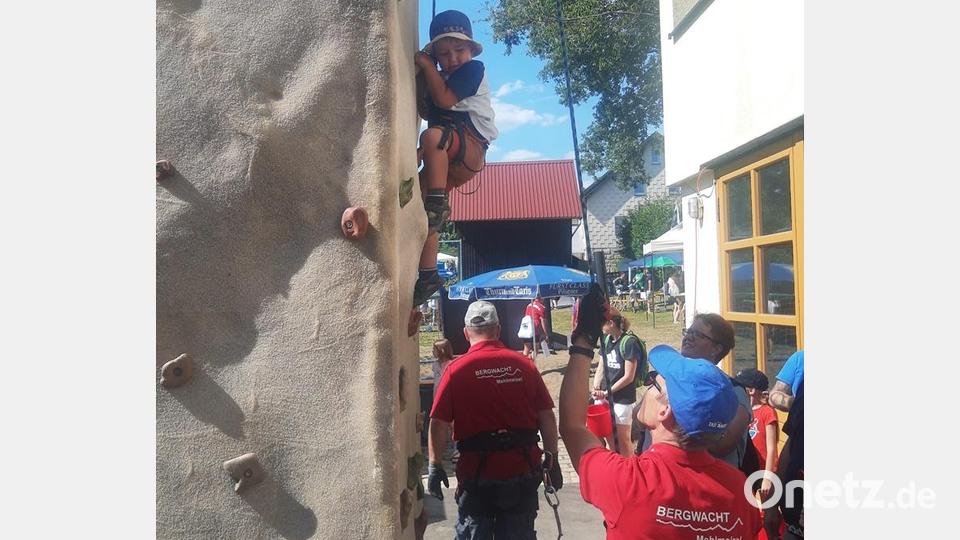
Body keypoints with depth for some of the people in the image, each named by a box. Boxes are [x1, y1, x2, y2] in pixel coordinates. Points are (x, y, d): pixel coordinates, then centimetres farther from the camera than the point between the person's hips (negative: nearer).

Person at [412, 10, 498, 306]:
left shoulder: (473, 68, -1)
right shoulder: (439, 79, 23)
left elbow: (445, 99, -13)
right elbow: (426, 111, 16)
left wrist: (427, 66, -5)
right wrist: (422, 80, 8)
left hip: (471, 147, -8)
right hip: (446, 159, 8)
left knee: (432, 136, -38)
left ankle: (438, 204, -34)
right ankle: (428, 275, -5)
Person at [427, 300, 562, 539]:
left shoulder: (456, 369, -8)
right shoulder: (524, 365, -2)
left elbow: (439, 423, -9)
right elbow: (547, 417, 0)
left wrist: (434, 466, 1)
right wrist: (552, 459, 10)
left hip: (477, 471, -2)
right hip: (523, 470, 2)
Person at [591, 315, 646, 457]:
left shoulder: (629, 342, -16)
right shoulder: (606, 340, 3)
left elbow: (628, 377, -15)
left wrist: (607, 392, -12)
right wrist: (596, 389, -6)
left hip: (623, 398, -6)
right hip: (606, 396, 6)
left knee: (623, 438, 6)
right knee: (607, 434, 13)